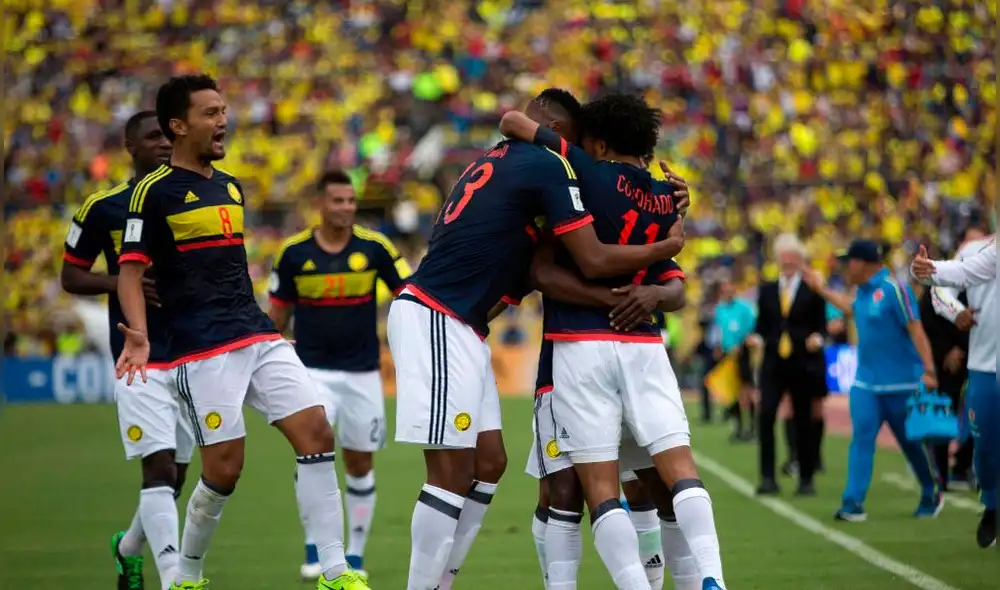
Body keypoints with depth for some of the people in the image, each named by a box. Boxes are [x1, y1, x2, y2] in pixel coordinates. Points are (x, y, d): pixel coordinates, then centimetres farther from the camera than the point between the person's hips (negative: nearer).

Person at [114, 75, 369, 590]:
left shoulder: (231, 187, 18)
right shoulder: (155, 191, -4)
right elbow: (131, 267, -8)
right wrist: (138, 332, -23)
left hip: (258, 335, 7)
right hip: (203, 349, -7)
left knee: (317, 434, -6)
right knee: (224, 468, -9)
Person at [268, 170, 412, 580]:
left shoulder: (374, 247, -6)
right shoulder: (293, 252, -4)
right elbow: (278, 313, 6)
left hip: (362, 373, 1)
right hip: (312, 370, -1)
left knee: (359, 465, 8)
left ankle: (355, 556, 21)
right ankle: (315, 548, -4)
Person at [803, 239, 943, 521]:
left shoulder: (893, 289, -17)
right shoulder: (863, 291, 8)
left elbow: (915, 329, -20)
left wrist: (928, 369, -27)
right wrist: (821, 289, 37)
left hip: (899, 383, -7)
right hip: (866, 382, 7)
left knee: (912, 442, 7)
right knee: (861, 437, -6)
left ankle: (931, 496, 27)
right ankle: (853, 503, -11)